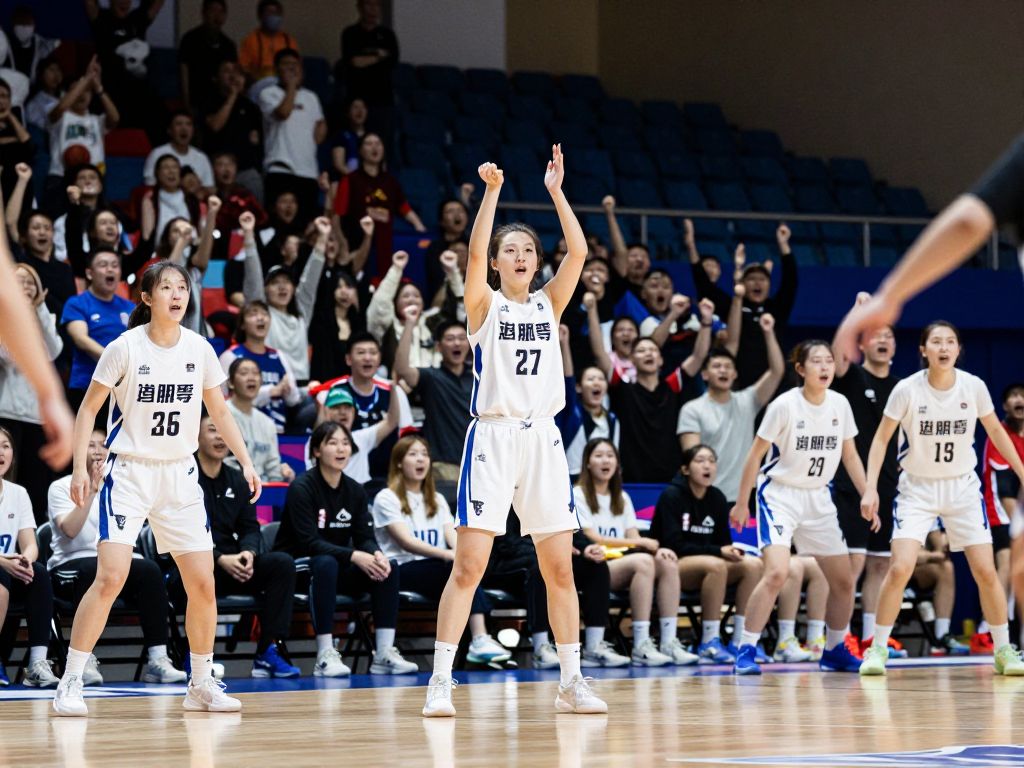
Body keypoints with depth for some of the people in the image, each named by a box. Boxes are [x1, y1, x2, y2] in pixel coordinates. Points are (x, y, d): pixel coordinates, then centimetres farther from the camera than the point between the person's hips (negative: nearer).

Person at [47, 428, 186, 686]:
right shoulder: (61, 487, 4)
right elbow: (70, 530, -14)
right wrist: (90, 491, -19)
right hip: (69, 567, -4)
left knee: (149, 570, -27)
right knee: (94, 569, -39)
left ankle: (157, 659, -30)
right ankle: (85, 659, -37)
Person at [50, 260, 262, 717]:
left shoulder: (199, 349, 2)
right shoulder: (125, 348, -9)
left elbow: (219, 412, 14)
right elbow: (89, 408, -3)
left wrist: (245, 462, 6)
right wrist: (79, 467, -11)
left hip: (180, 475, 4)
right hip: (129, 472, -4)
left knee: (203, 582, 0)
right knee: (111, 576, -17)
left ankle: (202, 684, 15)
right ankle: (70, 683, -10)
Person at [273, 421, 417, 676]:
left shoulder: (354, 490, 5)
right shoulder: (301, 488, -15)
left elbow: (365, 537, 1)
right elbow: (309, 542, -23)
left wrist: (377, 555, -24)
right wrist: (354, 556, -32)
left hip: (339, 569, 6)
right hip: (297, 567, -6)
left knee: (388, 568, -16)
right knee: (326, 564, -38)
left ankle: (384, 654, -20)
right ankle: (325, 656, -38)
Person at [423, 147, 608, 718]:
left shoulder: (549, 304, 12)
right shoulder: (485, 304, 3)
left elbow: (579, 251, -2)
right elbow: (474, 251, -15)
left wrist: (556, 191, -5)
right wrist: (492, 191, -21)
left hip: (542, 437, 4)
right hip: (493, 435, -4)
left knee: (560, 568, 5)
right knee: (469, 567, -8)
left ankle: (572, 682, 12)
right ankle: (440, 683, -6)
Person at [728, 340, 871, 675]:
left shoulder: (840, 404, 0)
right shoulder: (785, 405, -15)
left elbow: (850, 456, 11)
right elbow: (756, 453, -7)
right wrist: (741, 503, -5)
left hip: (818, 498, 6)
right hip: (779, 494, -6)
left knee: (843, 580, 7)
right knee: (777, 572, -24)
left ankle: (836, 650, 25)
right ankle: (746, 651, -17)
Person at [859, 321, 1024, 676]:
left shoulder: (974, 387, -9)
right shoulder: (907, 389, -14)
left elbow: (995, 430, 7)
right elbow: (881, 438, -5)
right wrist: (871, 487, -13)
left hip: (963, 487, 2)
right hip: (917, 488, -2)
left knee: (986, 571, -4)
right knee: (900, 568, -15)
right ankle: (877, 649, -2)